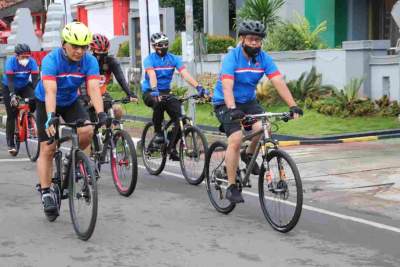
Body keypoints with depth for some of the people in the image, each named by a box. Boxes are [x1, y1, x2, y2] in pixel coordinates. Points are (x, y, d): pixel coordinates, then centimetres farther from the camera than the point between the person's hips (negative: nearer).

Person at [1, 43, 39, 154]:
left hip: (24, 86, 2)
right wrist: (12, 95, -47)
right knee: (11, 115, -6)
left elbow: (35, 79, -28)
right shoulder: (10, 61, -28)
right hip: (9, 88, -2)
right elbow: (10, 80, -34)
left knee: (34, 100, -29)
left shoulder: (32, 62, -23)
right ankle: (11, 144, 3)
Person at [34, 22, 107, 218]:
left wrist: (101, 114, -47)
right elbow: (50, 91, -41)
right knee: (47, 150, -7)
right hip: (46, 104, -2)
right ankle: (46, 193, 2)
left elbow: (94, 88, -32)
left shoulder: (90, 61, -21)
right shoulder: (51, 60, -30)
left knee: (87, 131, -24)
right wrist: (51, 117, -56)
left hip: (71, 102, 3)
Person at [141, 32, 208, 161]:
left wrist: (198, 87, -28)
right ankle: (157, 131, -16)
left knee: (179, 117, -17)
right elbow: (152, 75, -28)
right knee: (158, 102, -39)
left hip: (166, 92, 4)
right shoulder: (149, 59, -10)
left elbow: (185, 74, -13)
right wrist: (154, 90, -48)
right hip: (150, 93, -4)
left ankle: (172, 148, -3)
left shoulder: (173, 59, -1)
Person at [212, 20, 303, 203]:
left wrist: (293, 106, -29)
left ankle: (248, 155, 9)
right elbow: (227, 87, -33)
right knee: (236, 139, -22)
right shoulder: (231, 58, -21)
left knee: (263, 128, -23)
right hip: (225, 103, -4)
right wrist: (232, 109, -50)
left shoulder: (264, 58, -9)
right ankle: (231, 187, -10)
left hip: (248, 101, 4)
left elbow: (279, 82, -17)